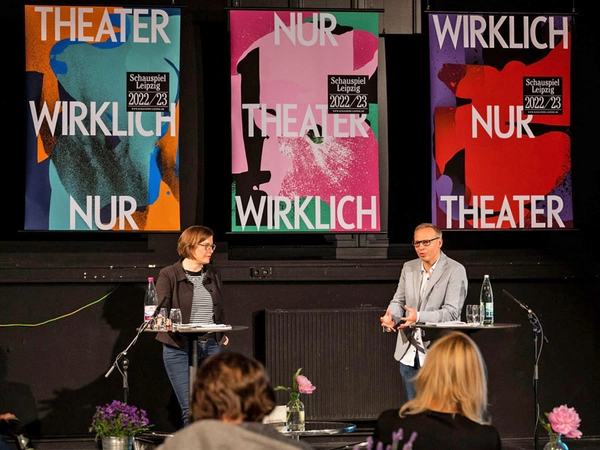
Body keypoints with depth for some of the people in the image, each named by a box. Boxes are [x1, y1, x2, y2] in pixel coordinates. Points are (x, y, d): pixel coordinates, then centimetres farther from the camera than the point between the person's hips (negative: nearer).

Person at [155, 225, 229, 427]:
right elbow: (161, 309, -12)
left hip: (212, 346, 4)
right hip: (179, 349, -4)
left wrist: (222, 334, 8)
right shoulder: (168, 275, -2)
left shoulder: (213, 275, 14)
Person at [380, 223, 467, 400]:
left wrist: (419, 317, -30)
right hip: (409, 353, 6)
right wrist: (391, 316, -12)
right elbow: (398, 301, 13)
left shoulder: (455, 270, -8)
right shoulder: (408, 268, 12)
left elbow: (452, 312, -16)